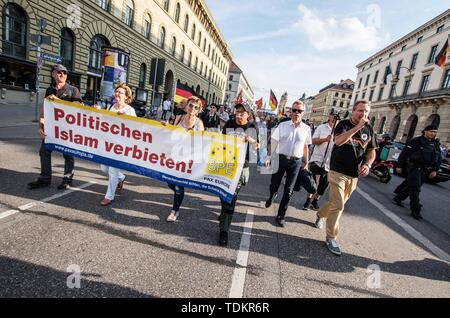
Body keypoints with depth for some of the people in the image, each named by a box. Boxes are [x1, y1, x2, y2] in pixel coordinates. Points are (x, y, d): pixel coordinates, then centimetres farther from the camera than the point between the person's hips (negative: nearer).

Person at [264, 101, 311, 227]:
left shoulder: (306, 129, 1)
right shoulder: (282, 125, -3)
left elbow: (305, 147, 8)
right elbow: (273, 142, -3)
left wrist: (306, 164, 9)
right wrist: (268, 157, -10)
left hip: (296, 162, 1)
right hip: (280, 159, 0)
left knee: (288, 191, 4)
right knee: (274, 185, 12)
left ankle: (281, 215, 19)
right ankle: (272, 196, 50)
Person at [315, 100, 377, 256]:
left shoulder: (369, 129, 8)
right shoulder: (344, 124, -4)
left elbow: (372, 151, 10)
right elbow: (338, 141, -23)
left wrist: (367, 164, -9)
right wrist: (357, 127, -24)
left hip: (354, 175, 5)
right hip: (338, 171, -5)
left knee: (336, 203, 17)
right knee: (337, 206, -7)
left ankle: (320, 214, 45)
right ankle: (331, 238, 7)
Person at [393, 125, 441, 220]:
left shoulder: (436, 144, 12)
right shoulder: (416, 141, -7)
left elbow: (438, 159, 18)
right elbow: (404, 153, -9)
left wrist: (435, 170, 10)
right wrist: (399, 166, -11)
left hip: (425, 170, 6)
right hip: (414, 168, -6)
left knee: (410, 186, 12)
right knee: (415, 189, -9)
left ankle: (398, 198, 29)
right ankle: (415, 211, -7)